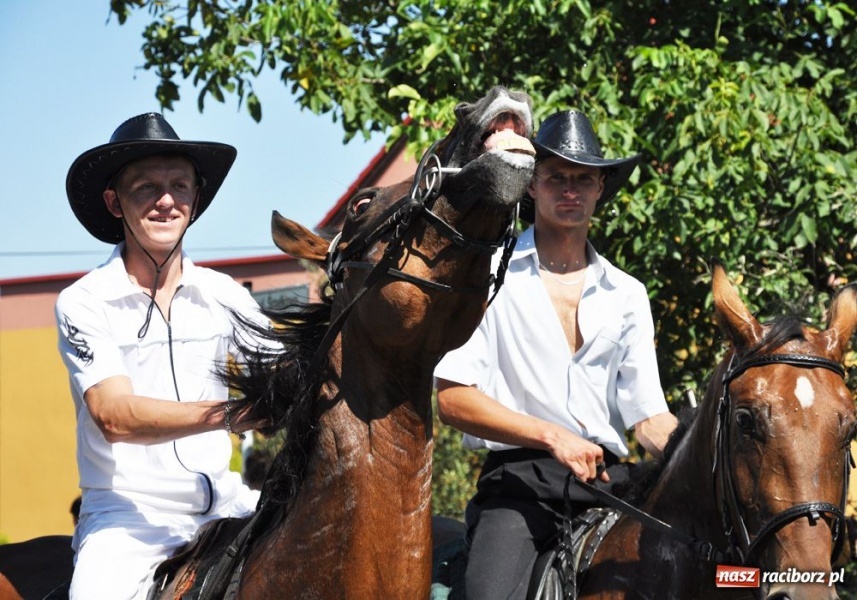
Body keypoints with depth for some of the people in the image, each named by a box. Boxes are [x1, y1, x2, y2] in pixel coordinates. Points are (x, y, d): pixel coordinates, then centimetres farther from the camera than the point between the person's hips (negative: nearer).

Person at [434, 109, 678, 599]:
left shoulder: (627, 295, 18)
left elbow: (649, 415, 14)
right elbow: (453, 400, -4)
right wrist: (552, 436, -15)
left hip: (610, 479, 4)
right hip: (519, 477, -4)